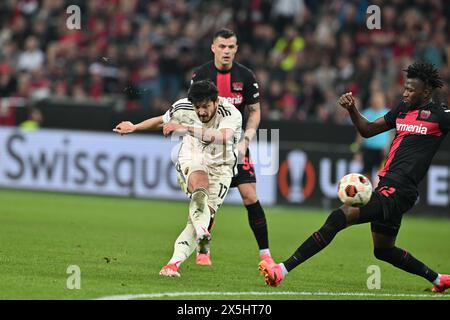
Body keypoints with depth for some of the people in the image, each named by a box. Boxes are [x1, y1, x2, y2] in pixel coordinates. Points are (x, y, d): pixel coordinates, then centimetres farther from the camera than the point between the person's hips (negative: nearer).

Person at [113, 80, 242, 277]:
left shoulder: (231, 114, -25)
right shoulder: (183, 108, -12)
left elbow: (222, 137, -47)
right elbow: (162, 121, 11)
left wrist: (187, 129, -56)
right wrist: (134, 128, 22)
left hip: (220, 167, -1)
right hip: (192, 162, 1)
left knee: (204, 214, -16)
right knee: (200, 183, -37)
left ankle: (174, 263, -14)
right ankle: (202, 231, -53)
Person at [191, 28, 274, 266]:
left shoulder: (245, 76, -2)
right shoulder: (201, 75, -3)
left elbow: (255, 112, 6)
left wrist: (245, 141, -7)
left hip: (236, 147, 0)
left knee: (250, 196, -9)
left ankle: (265, 253, -3)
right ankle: (202, 251, 14)